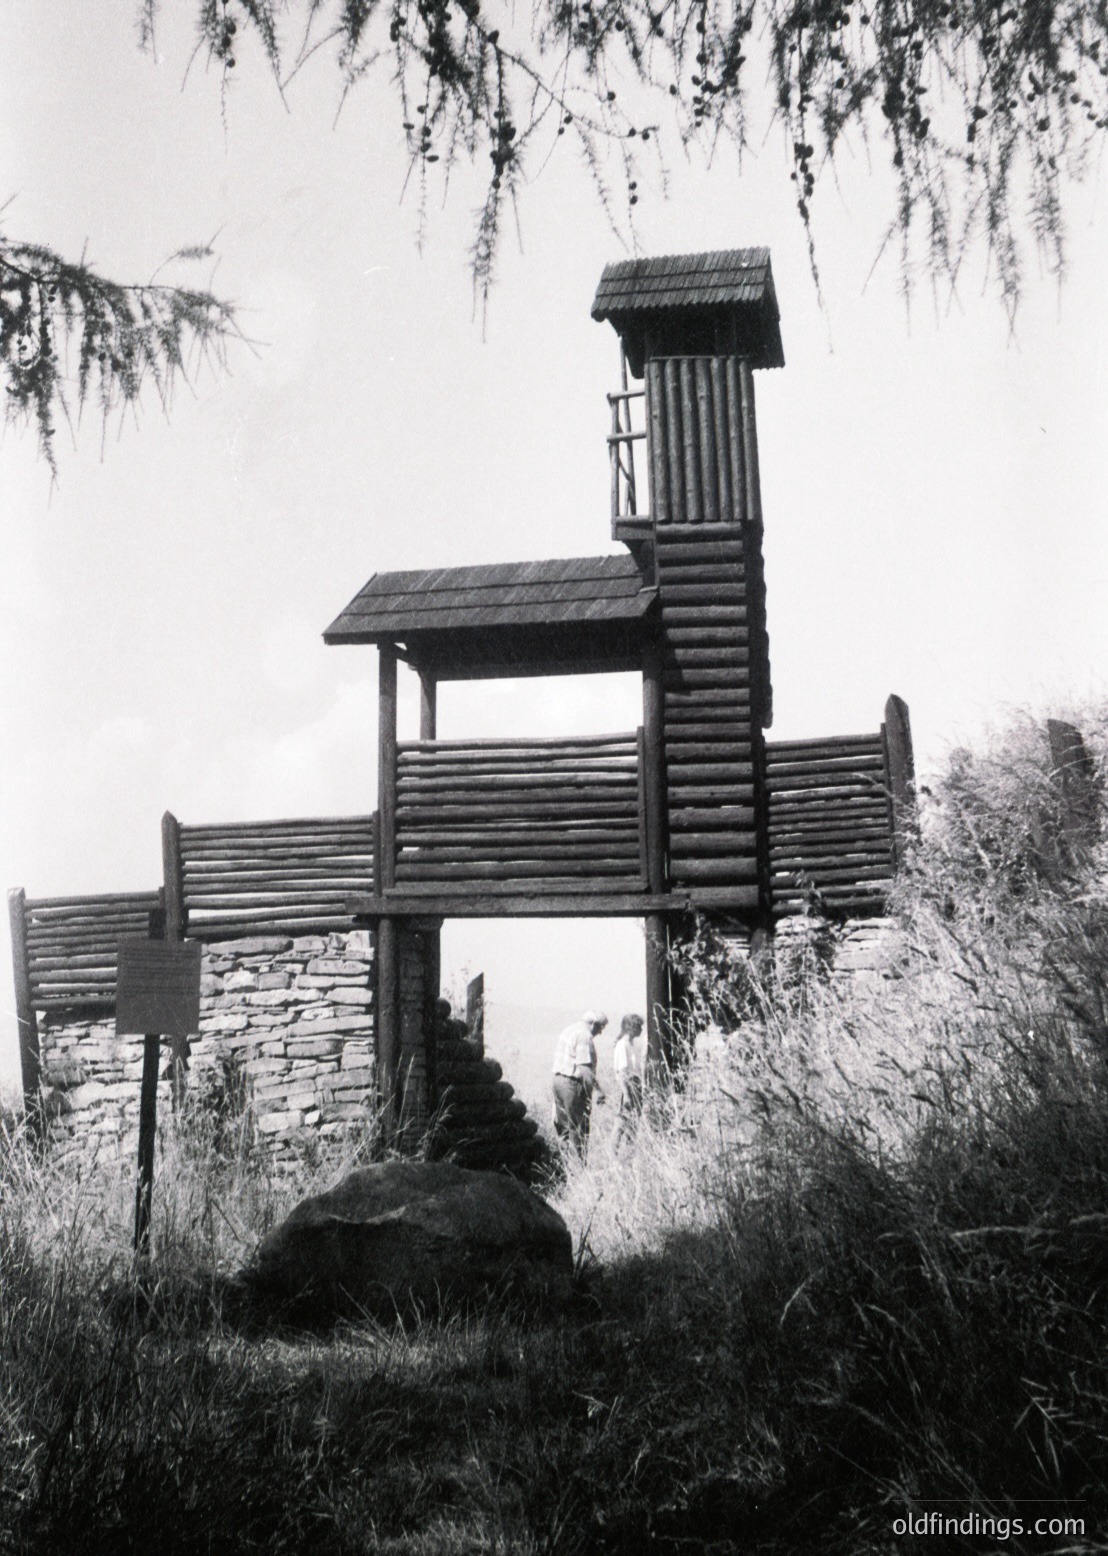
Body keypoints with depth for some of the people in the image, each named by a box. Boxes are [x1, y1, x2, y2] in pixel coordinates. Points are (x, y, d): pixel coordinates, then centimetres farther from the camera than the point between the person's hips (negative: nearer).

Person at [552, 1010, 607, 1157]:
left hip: (558, 1078, 9)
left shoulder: (568, 1031, 15)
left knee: (562, 1124, 14)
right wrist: (596, 1089, -22)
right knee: (578, 1127, -2)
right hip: (573, 1083, -9)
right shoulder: (585, 1035, -15)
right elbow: (584, 1067, -22)